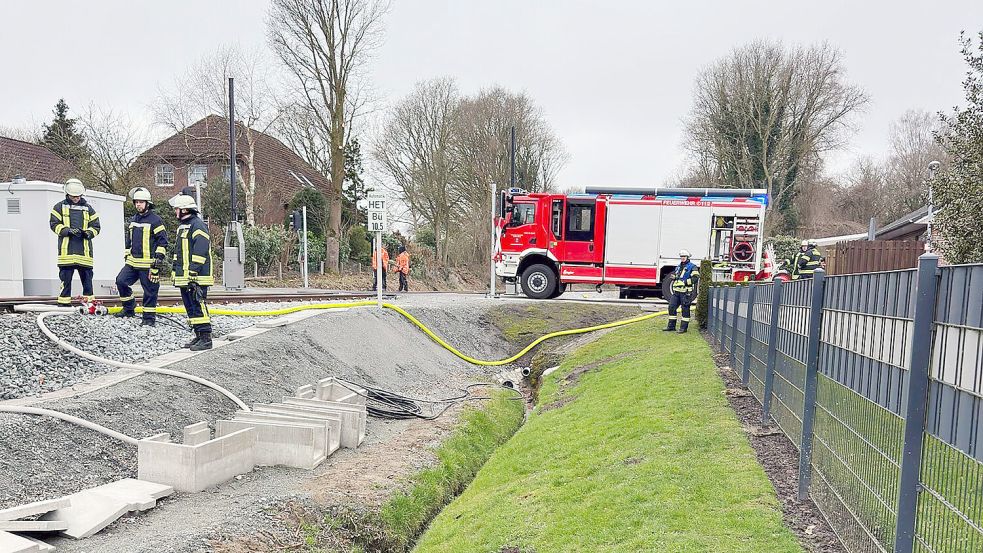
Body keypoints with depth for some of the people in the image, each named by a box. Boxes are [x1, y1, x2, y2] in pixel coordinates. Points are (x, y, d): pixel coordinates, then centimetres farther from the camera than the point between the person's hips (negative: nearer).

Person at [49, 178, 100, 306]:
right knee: (65, 277, 0)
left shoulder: (88, 208, 14)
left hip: (84, 250, 2)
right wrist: (68, 231, -13)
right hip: (66, 250, -2)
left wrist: (88, 233, -8)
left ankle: (89, 301, 11)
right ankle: (64, 302, 5)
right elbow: (54, 224, 3)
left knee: (87, 277, 5)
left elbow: (96, 226, 13)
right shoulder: (60, 207, 9)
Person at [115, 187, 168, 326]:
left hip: (148, 264, -7)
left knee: (150, 291, -1)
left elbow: (163, 241, -8)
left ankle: (149, 317, 9)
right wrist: (127, 256, 22)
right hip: (132, 262, 7)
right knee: (121, 281, -2)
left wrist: (159, 258, -14)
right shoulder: (132, 220, 16)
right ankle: (129, 308, 15)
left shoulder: (156, 220, -7)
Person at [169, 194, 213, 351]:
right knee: (190, 308, 13)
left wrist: (192, 273, -23)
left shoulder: (197, 225, -12)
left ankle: (206, 339, -7)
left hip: (196, 277, -10)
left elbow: (200, 252, -20)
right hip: (184, 278, 10)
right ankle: (198, 336, 20)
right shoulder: (182, 226, 21)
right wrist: (177, 273, 22)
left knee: (199, 307, -10)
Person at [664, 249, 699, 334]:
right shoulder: (678, 267, 19)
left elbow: (695, 278, -14)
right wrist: (674, 277, 9)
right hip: (676, 291, 7)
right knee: (672, 307, 6)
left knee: (685, 309, -1)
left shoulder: (692, 267, -4)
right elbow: (673, 275, 32)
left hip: (686, 292, -7)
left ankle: (684, 327, 6)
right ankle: (671, 326, 14)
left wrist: (686, 282, -19)